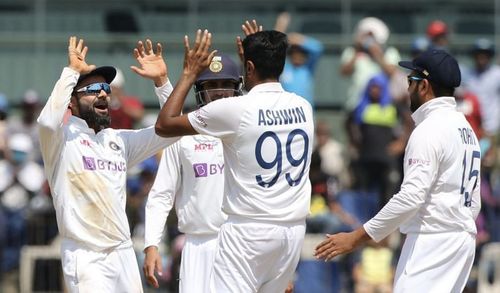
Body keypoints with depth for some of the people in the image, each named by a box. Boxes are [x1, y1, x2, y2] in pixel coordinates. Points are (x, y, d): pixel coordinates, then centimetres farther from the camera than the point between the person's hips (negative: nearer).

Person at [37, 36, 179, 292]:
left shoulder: (119, 141, 15)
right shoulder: (62, 138, -4)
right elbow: (49, 121, -27)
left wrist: (161, 81, 1)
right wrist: (71, 71, -19)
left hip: (124, 253, 7)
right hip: (85, 258, -7)